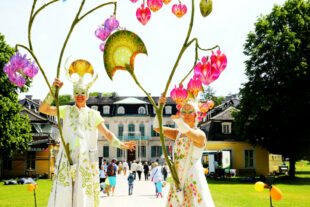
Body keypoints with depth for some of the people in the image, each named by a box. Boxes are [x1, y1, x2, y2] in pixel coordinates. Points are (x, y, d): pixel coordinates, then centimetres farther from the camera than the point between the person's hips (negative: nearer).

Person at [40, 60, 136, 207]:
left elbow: (107, 133, 7)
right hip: (67, 160, 0)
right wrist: (53, 90, -6)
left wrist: (120, 144, -10)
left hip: (86, 161, 0)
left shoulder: (94, 114, 14)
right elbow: (43, 109, 5)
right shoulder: (66, 110, 13)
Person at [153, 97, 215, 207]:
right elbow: (157, 127, 12)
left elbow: (187, 131, -29)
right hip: (178, 180, 6)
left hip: (193, 180, -6)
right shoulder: (178, 133, 15)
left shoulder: (200, 134, -6)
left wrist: (177, 119, -23)